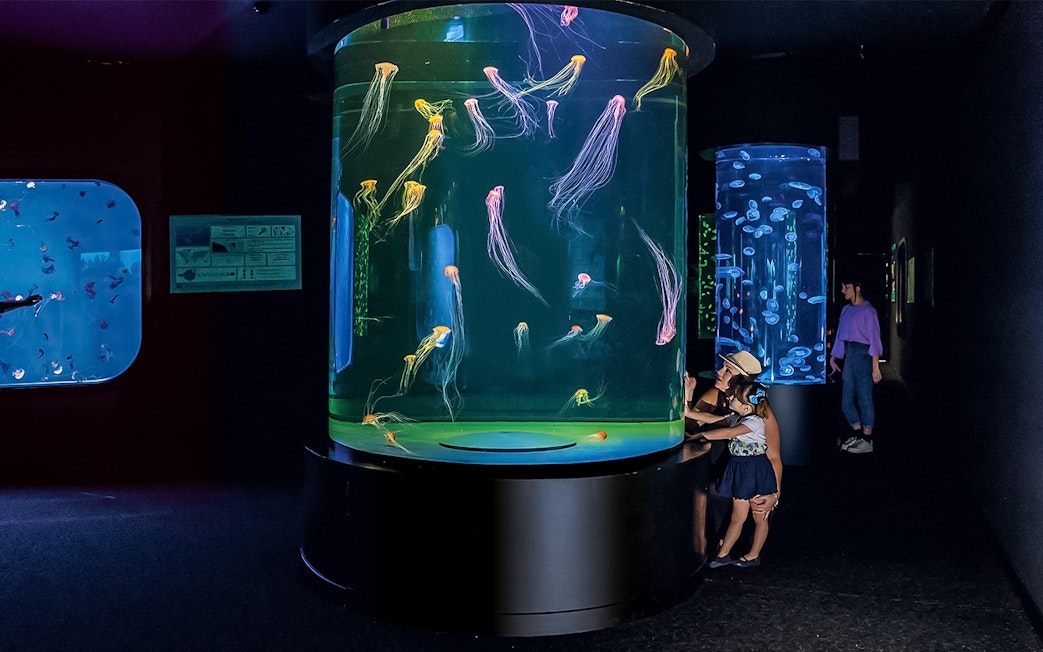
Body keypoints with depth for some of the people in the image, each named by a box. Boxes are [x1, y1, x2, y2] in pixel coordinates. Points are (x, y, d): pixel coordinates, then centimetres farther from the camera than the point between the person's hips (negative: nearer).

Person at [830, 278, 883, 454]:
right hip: (848, 355, 8)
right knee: (846, 401, 10)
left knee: (864, 398, -3)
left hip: (862, 353, -8)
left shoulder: (867, 311, -7)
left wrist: (875, 366, -15)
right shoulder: (846, 310, 14)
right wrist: (833, 357, 13)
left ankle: (867, 440, 4)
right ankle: (857, 434, 22)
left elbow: (874, 339, -10)